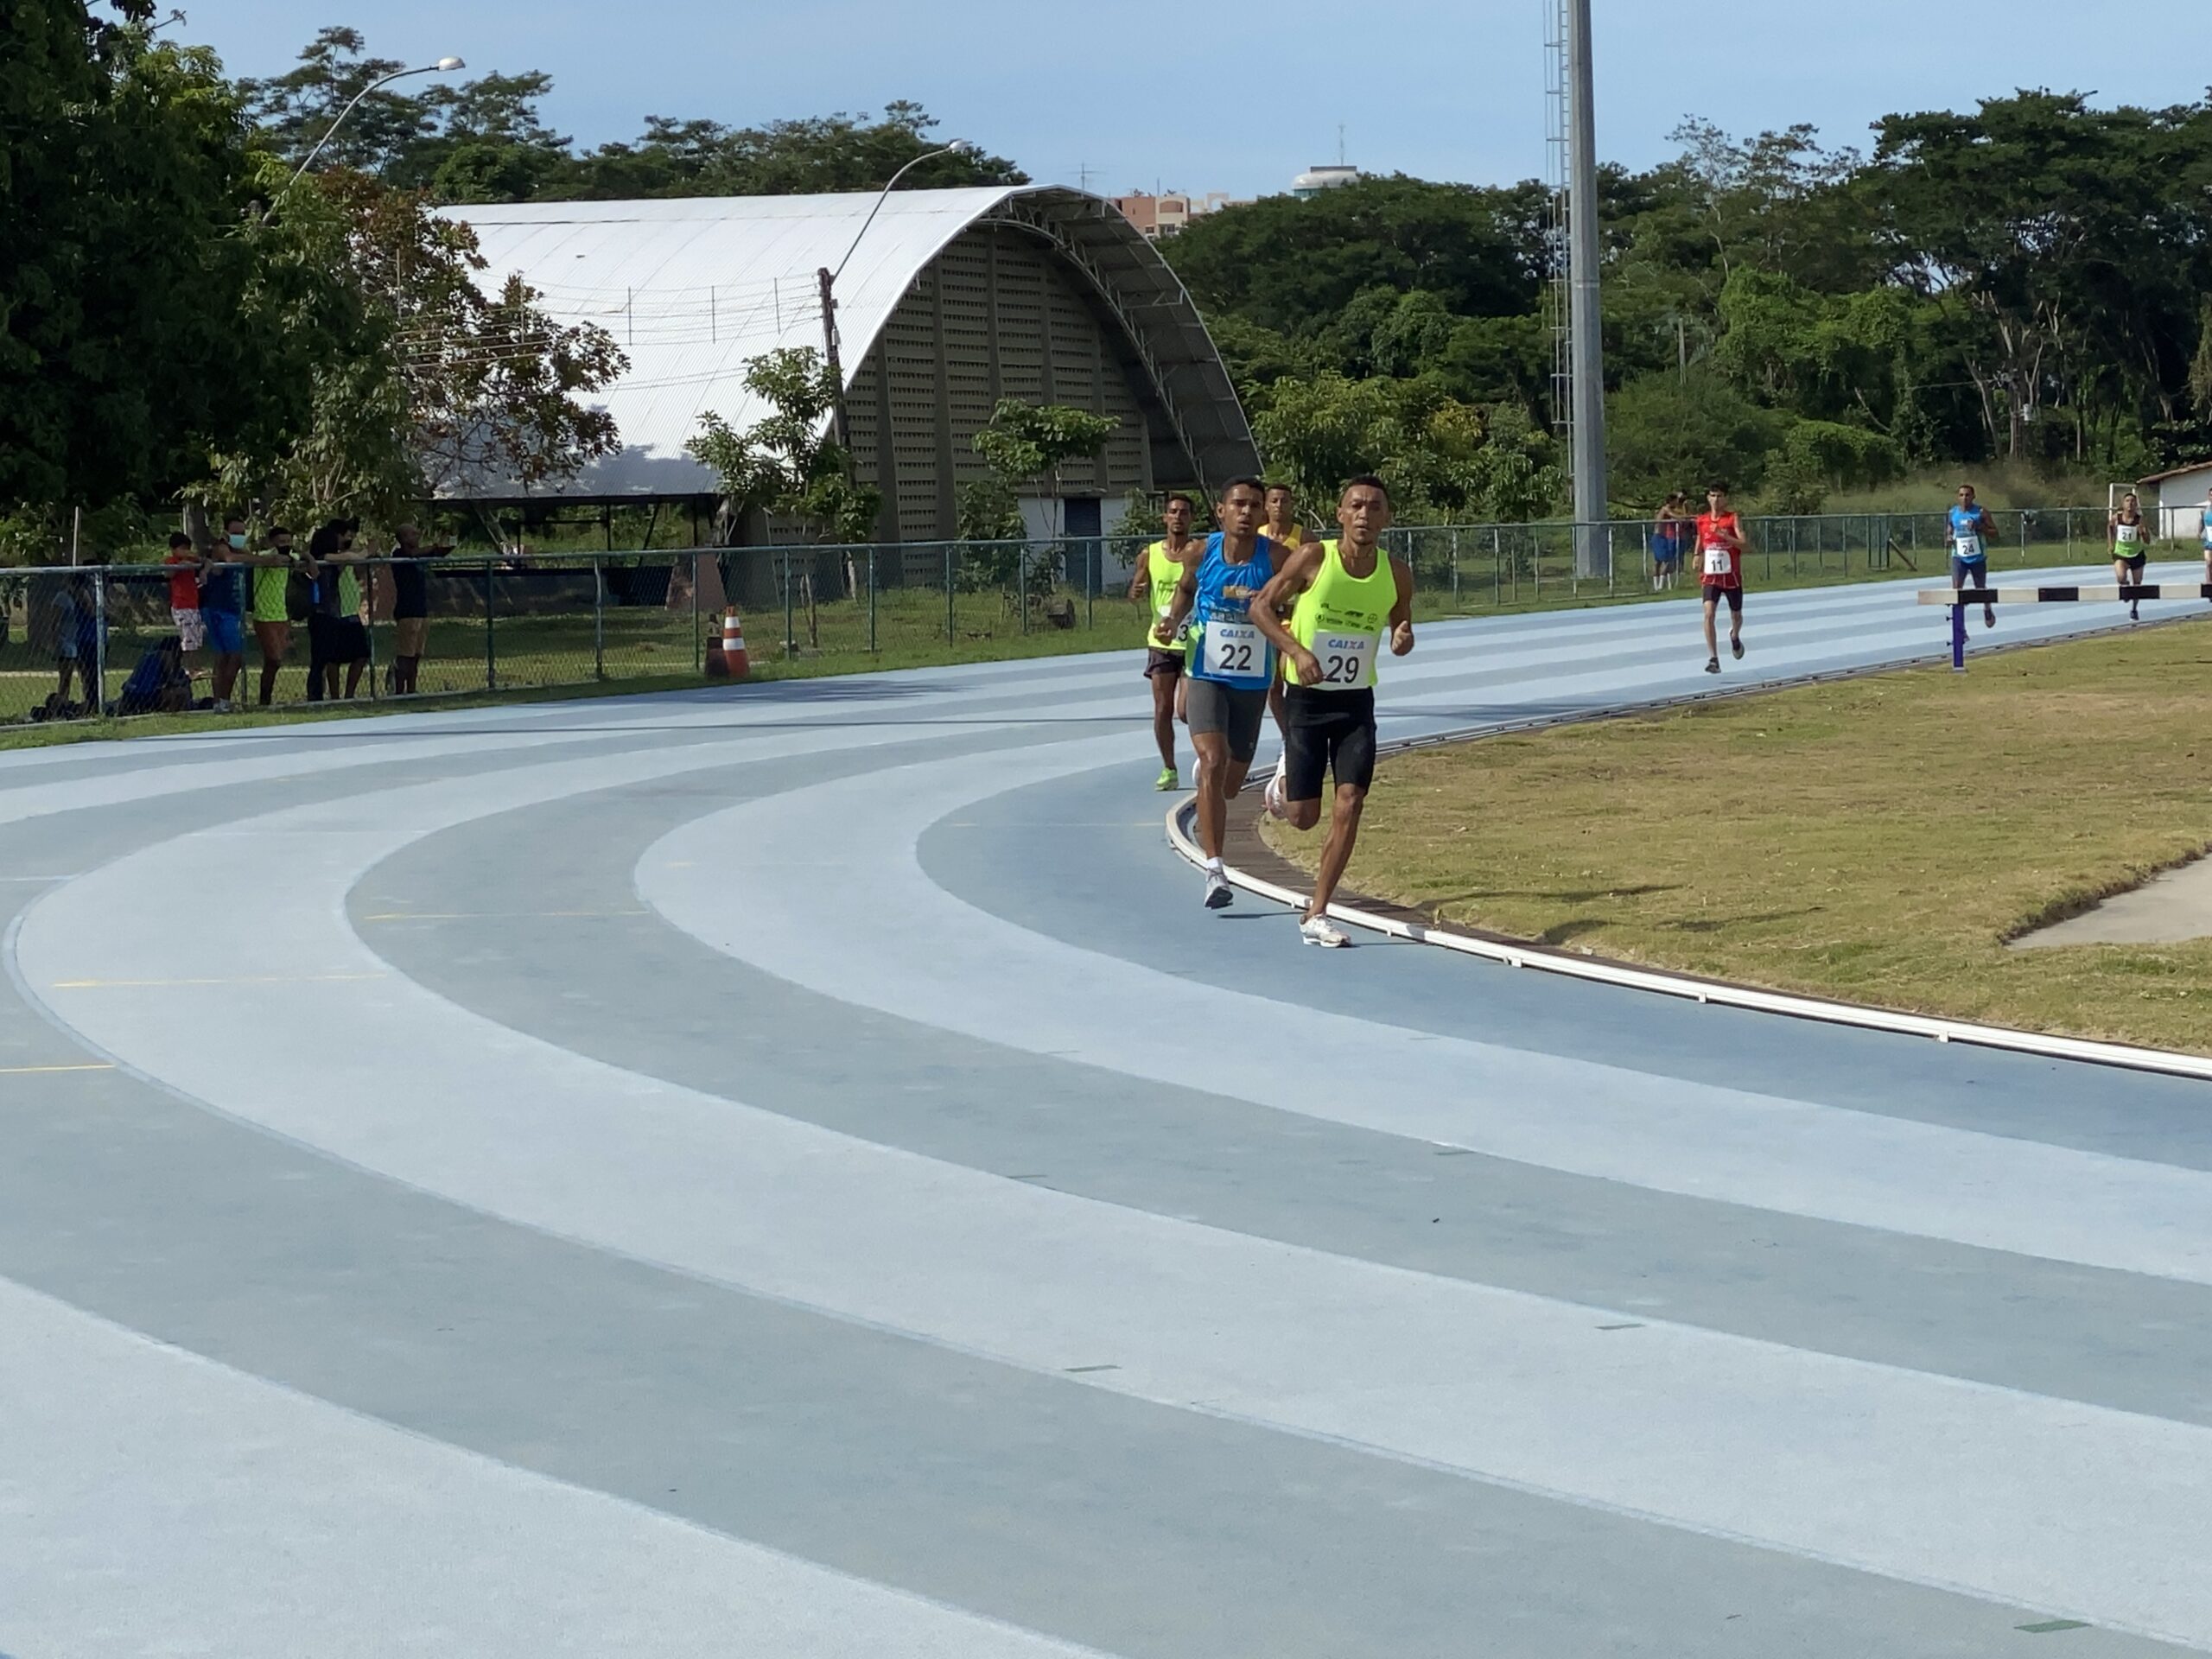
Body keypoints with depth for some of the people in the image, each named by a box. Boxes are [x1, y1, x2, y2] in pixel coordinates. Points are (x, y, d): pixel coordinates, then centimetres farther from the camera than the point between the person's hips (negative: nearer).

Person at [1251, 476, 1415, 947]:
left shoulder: (1396, 574, -4)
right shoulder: (1313, 558, -13)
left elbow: (1400, 626, 13)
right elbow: (1262, 607, -5)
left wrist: (1402, 641, -12)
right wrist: (1296, 650, -20)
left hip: (1356, 701, 2)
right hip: (1307, 697, -2)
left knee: (1351, 802, -12)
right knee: (1304, 817, 0)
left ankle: (1316, 916, -4)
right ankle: (1286, 776, 39)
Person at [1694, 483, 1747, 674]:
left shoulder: (1733, 519, -7)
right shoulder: (1702, 520, 3)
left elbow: (1743, 545, -18)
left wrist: (1724, 535, -29)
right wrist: (1698, 557, 6)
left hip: (1731, 576, -1)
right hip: (1710, 577, 1)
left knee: (1736, 616, 16)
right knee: (1709, 614, -19)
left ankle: (1735, 637, 52)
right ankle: (1713, 659, -22)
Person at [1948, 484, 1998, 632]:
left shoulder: (1981, 512, -6)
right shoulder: (1953, 514, 2)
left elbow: (1994, 531, -5)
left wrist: (1979, 527, -22)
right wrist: (1950, 538, -9)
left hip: (1978, 557, -1)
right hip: (1959, 557, 1)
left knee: (1981, 589, 15)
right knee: (1956, 588, -19)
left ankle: (1988, 609, 48)